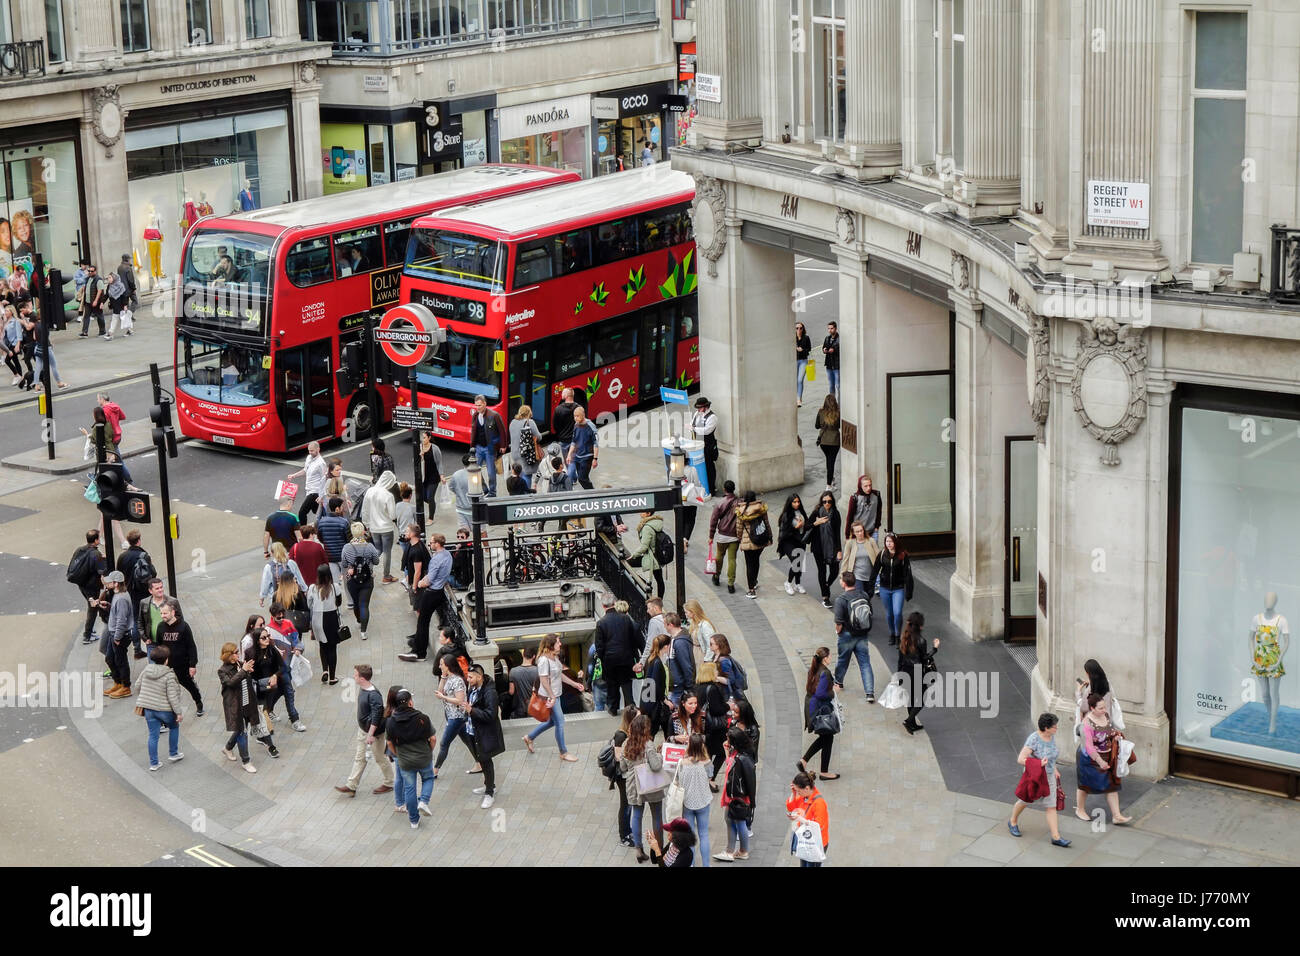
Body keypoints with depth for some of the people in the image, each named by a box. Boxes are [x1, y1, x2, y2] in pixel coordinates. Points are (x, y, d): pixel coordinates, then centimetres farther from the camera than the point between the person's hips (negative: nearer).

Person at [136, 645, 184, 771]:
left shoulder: (146, 670, -4)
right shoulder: (169, 675, -20)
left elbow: (138, 686, 9)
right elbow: (172, 696, -19)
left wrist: (141, 704, 25)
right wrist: (178, 712, -10)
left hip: (149, 709, 4)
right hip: (165, 709, -4)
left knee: (153, 735, 12)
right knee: (174, 727, 24)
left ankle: (153, 763, 17)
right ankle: (173, 754, 33)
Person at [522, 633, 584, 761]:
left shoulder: (555, 657, 6)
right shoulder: (544, 660, -23)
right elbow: (544, 681, -24)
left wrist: (574, 684, 17)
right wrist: (552, 697, -24)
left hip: (555, 695, 10)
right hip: (549, 696, -10)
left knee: (552, 721, 21)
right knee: (560, 723, -1)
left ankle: (529, 737, 37)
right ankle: (563, 753, 13)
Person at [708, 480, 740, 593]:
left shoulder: (720, 504, -11)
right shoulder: (740, 503, -6)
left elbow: (713, 521, -6)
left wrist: (711, 536, 4)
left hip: (722, 535, -1)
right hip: (735, 536, 1)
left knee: (719, 555, 21)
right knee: (732, 559, 5)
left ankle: (716, 577, 36)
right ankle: (731, 584, 3)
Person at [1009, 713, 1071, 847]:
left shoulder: (1051, 736, -5)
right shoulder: (1034, 739, -27)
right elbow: (1020, 759, -29)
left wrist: (1054, 769, 18)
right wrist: (1039, 764, -34)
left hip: (1048, 776, 6)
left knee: (1051, 807, 2)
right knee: (1024, 801, 18)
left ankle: (1056, 837, 4)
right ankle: (1013, 822, 44)